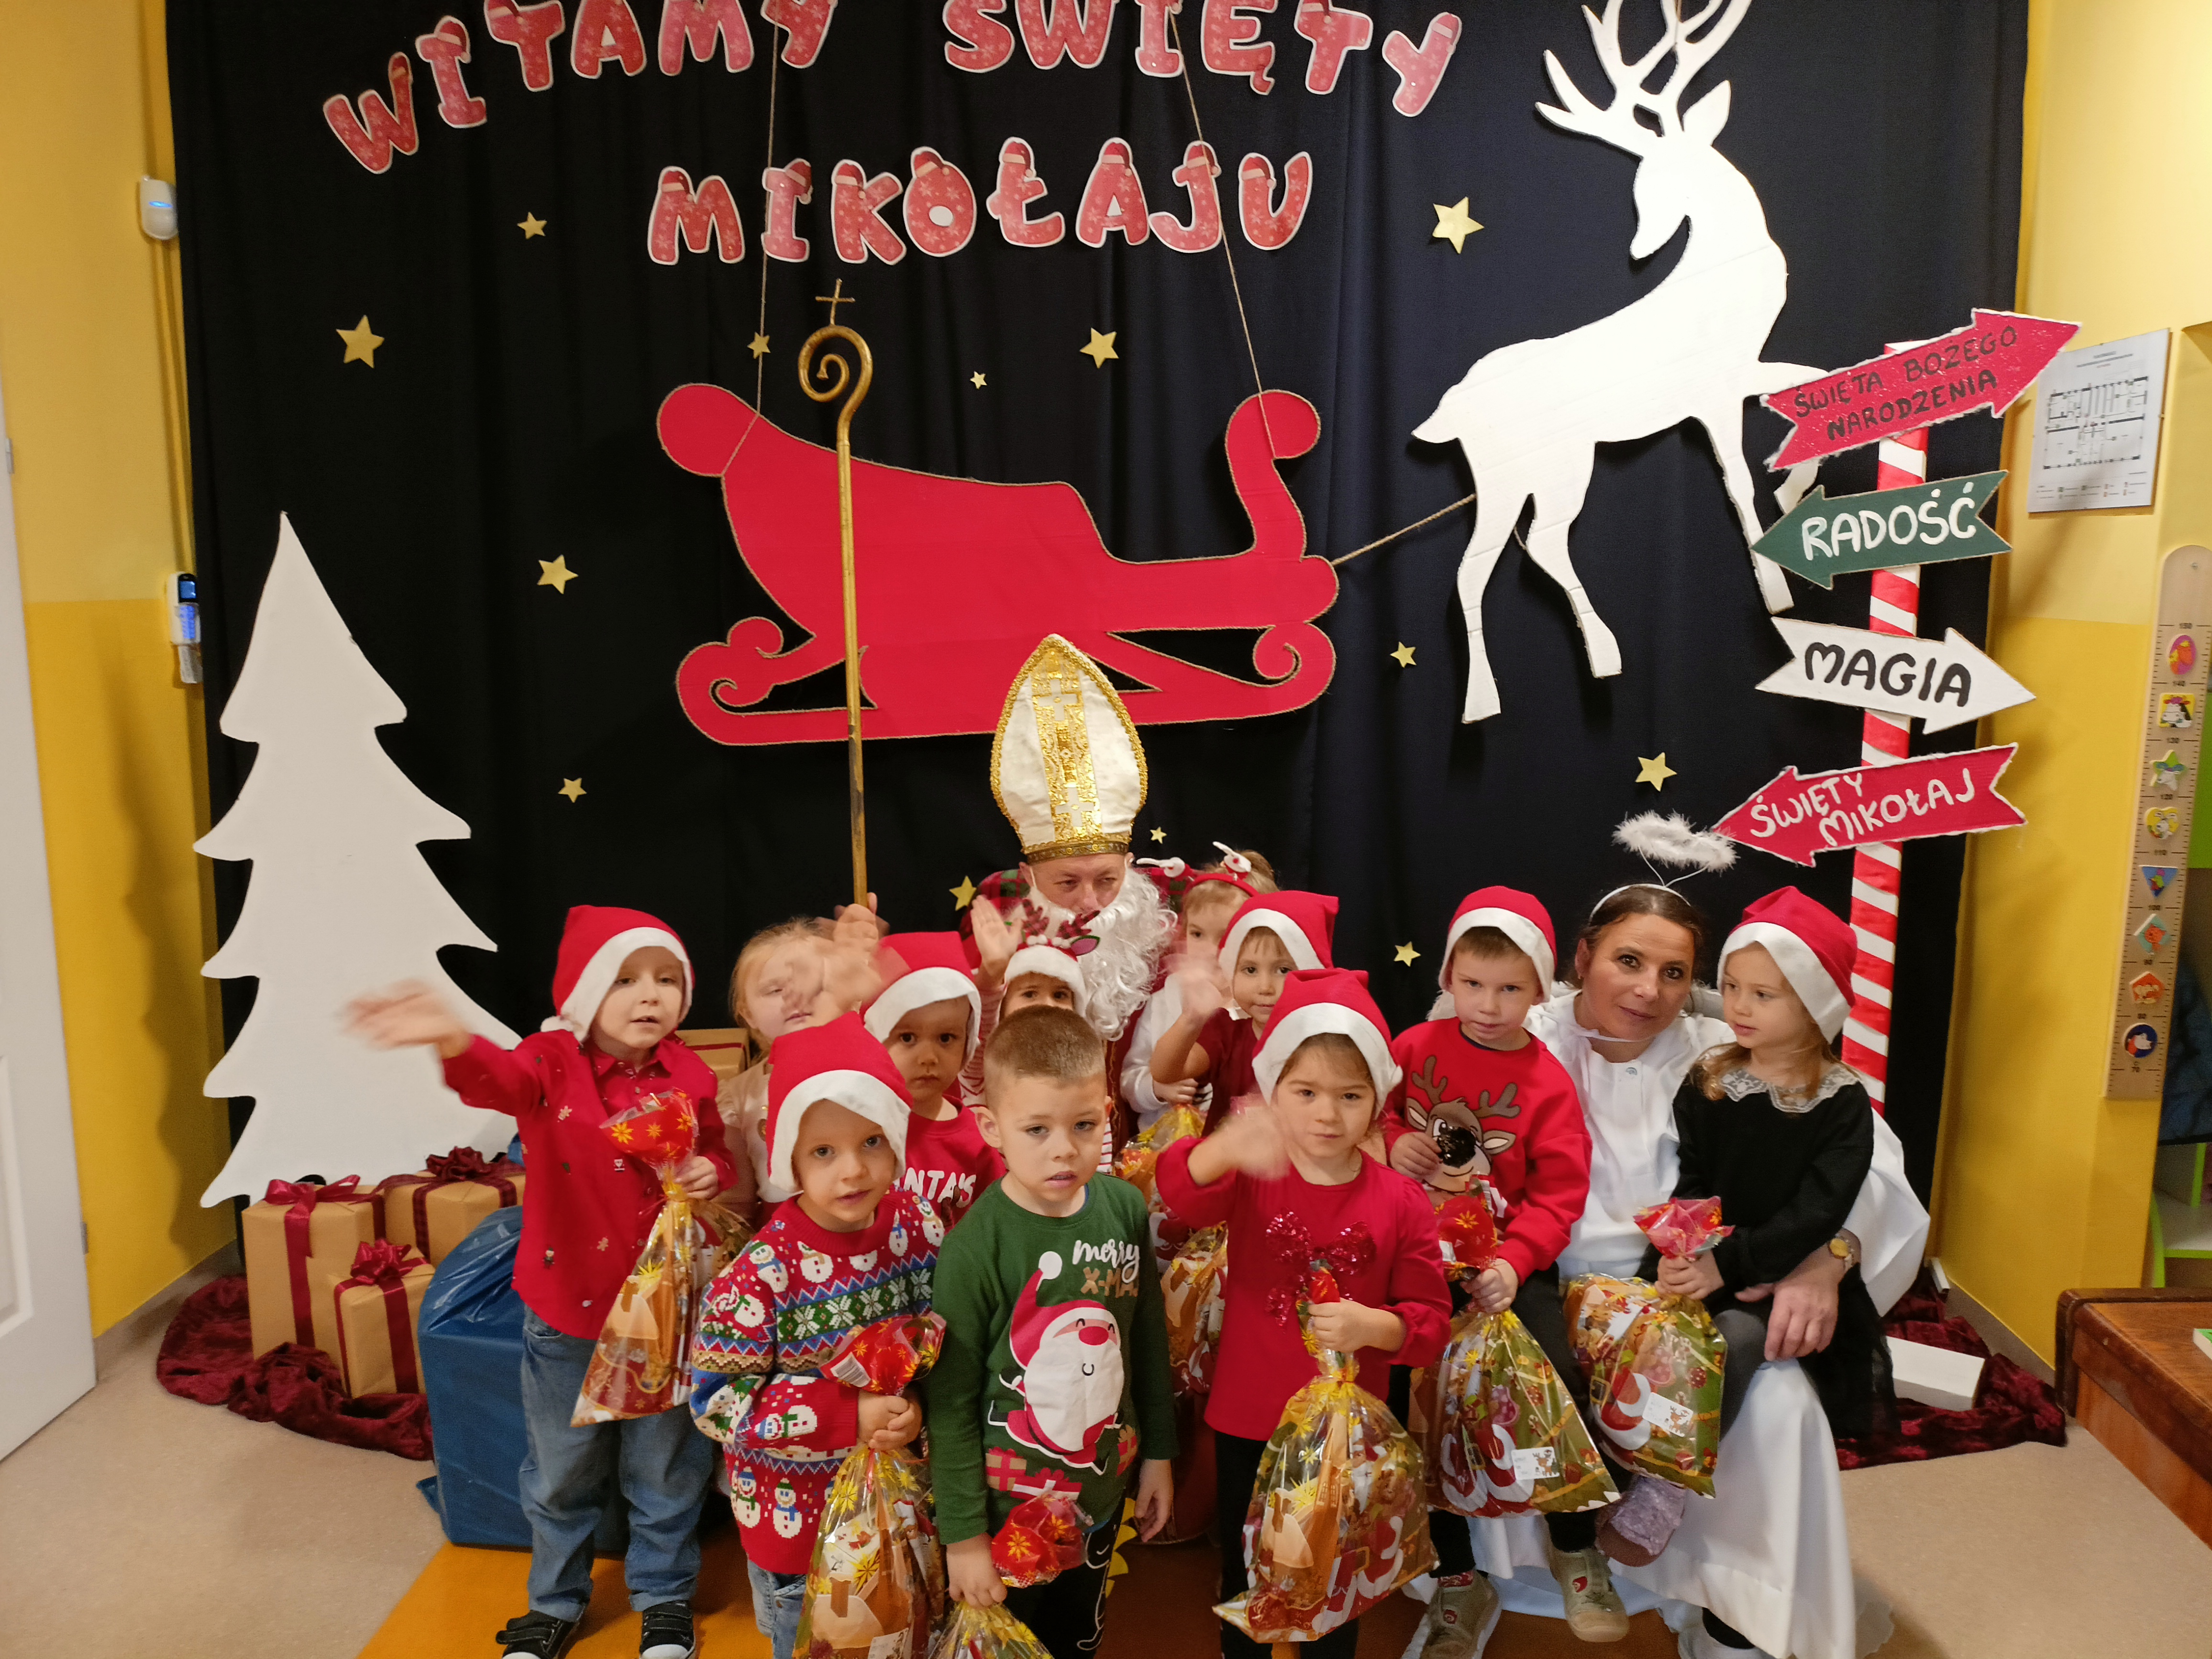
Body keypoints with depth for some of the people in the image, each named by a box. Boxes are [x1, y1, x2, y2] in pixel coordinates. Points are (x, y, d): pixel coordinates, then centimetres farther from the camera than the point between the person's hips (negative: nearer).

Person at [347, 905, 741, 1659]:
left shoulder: (689, 1078, -7)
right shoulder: (554, 1063, -15)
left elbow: (718, 1153, 7)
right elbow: (500, 1080, -37)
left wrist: (711, 1172, -18)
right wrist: (453, 1040, -60)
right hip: (564, 1310, 0)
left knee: (665, 1468, 16)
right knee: (560, 1470, 18)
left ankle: (665, 1598, 40)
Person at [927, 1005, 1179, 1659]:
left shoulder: (1125, 1207, -10)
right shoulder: (975, 1249, -25)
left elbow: (1148, 1338, 3)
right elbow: (952, 1404, -17)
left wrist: (1158, 1453, 10)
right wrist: (964, 1534, -11)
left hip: (1105, 1487, 5)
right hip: (1010, 1505, -4)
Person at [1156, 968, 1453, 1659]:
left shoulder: (1400, 1202, -11)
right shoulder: (1253, 1178, -13)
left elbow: (1431, 1318, -7)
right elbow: (1181, 1190, -35)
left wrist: (1376, 1327, -29)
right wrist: (1227, 1147, -58)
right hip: (1247, 1423, 0)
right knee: (1245, 1574, 20)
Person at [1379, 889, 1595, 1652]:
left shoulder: (1547, 1081, -4)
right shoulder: (1415, 1047, 2)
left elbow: (1559, 1192, -7)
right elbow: (1373, 1110, 16)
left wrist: (1513, 1261, -21)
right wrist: (1394, 1142, -7)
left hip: (1506, 1261, -1)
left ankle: (1577, 1552, 16)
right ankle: (1458, 1578, 16)